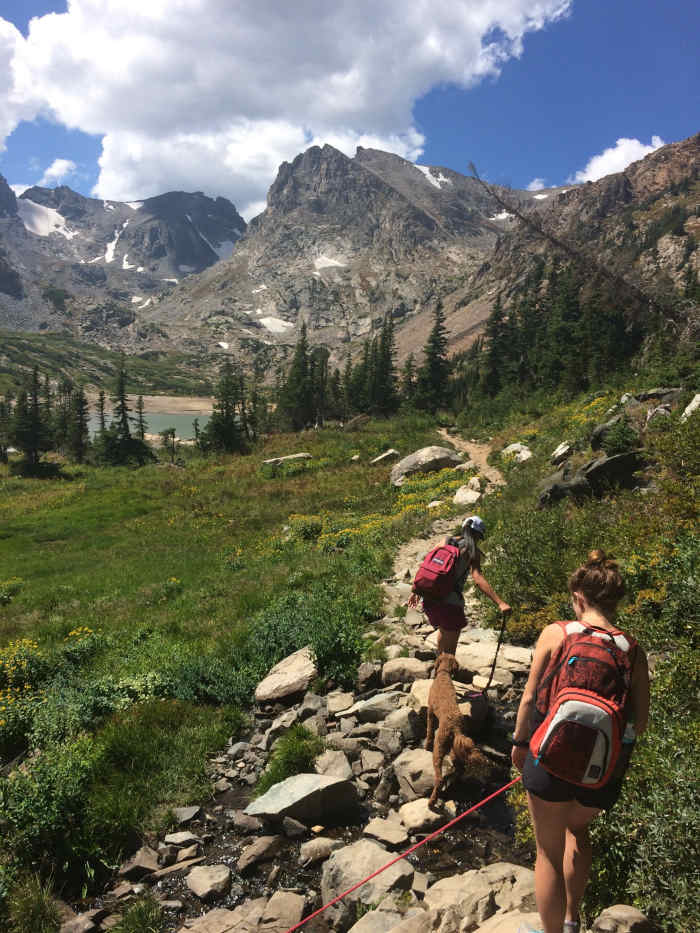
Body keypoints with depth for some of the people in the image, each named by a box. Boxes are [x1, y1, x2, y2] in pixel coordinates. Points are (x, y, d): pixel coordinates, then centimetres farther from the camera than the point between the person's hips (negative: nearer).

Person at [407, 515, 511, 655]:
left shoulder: (446, 542, 11)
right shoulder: (472, 551, -2)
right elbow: (478, 579, -17)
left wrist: (415, 592, 18)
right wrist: (500, 603, -21)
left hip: (429, 598, 6)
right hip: (450, 603, -6)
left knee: (443, 629, 34)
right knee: (450, 648, 11)